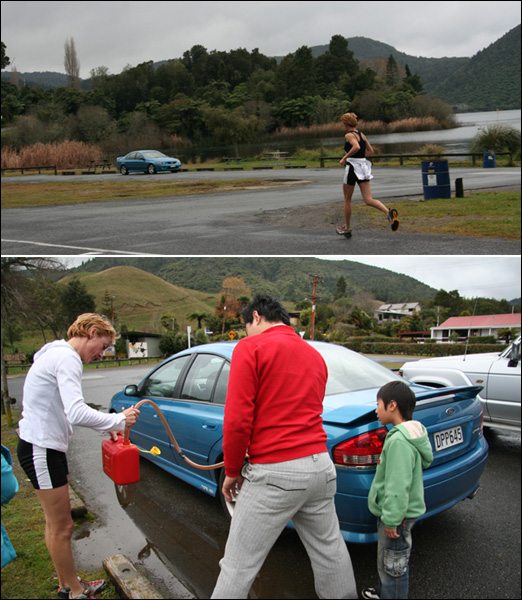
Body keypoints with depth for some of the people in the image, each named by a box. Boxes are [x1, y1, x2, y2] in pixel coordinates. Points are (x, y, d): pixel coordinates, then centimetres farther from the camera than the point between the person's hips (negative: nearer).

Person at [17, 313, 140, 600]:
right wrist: (119, 419, -20)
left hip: (47, 447, 11)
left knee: (56, 523, 21)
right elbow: (77, 413, -32)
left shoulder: (58, 354, 14)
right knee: (62, 527, 3)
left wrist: (106, 427, 12)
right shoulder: (67, 358, -20)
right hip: (41, 449, -11)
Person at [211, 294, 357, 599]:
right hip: (320, 466, 7)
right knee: (329, 549, 23)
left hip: (275, 473, -7)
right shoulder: (314, 354, 15)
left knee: (239, 566, 4)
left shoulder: (251, 347, -7)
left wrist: (232, 472, -1)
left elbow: (238, 420, -14)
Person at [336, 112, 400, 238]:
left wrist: (345, 158, -17)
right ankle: (388, 212, -28)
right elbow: (371, 151, 20)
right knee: (369, 200, -1)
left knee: (347, 200, 10)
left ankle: (347, 229, 19)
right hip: (364, 168, 7)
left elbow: (356, 147, -27)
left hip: (353, 167, -7)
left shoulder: (349, 135, -9)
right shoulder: (362, 135, 14)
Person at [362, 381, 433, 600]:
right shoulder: (411, 433, 6)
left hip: (397, 516, -10)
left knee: (393, 565, 5)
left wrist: (391, 520, -22)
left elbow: (398, 486, -28)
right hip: (394, 512, 10)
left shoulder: (399, 440, -27)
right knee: (386, 560, 27)